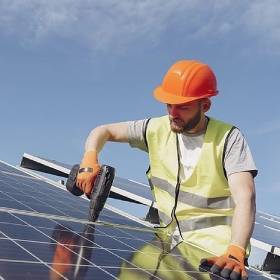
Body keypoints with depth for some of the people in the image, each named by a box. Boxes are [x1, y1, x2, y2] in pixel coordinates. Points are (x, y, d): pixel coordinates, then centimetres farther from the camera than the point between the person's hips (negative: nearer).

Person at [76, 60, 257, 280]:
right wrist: (89, 161, -11)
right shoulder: (158, 129, 1)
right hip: (172, 241, 4)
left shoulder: (227, 138, -11)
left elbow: (245, 197, -22)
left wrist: (236, 253, -37)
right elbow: (104, 131, 10)